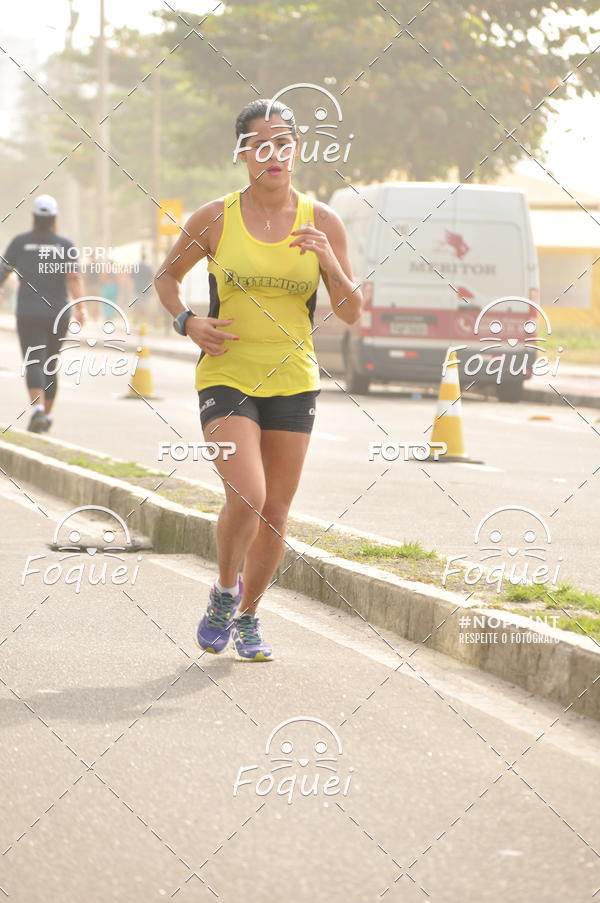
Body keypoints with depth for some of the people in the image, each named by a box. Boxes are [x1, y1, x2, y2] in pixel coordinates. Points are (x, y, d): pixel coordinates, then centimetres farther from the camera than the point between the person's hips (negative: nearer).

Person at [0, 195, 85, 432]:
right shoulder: (65, 244, -1)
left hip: (28, 313, -2)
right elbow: (73, 277, -14)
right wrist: (80, 306, -18)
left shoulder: (20, 242, 0)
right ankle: (47, 414, 24)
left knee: (33, 363, -9)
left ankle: (38, 408, -32)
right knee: (50, 364, 16)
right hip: (57, 313, 2)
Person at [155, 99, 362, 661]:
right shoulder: (215, 219, -4)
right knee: (246, 498, -20)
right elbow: (166, 276, 13)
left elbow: (351, 313, 1)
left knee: (276, 511, 7)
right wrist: (187, 323, -5)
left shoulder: (322, 222, 0)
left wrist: (331, 264, -17)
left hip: (292, 381, 2)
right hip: (225, 377, -2)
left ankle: (248, 615, 28)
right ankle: (224, 591, 8)